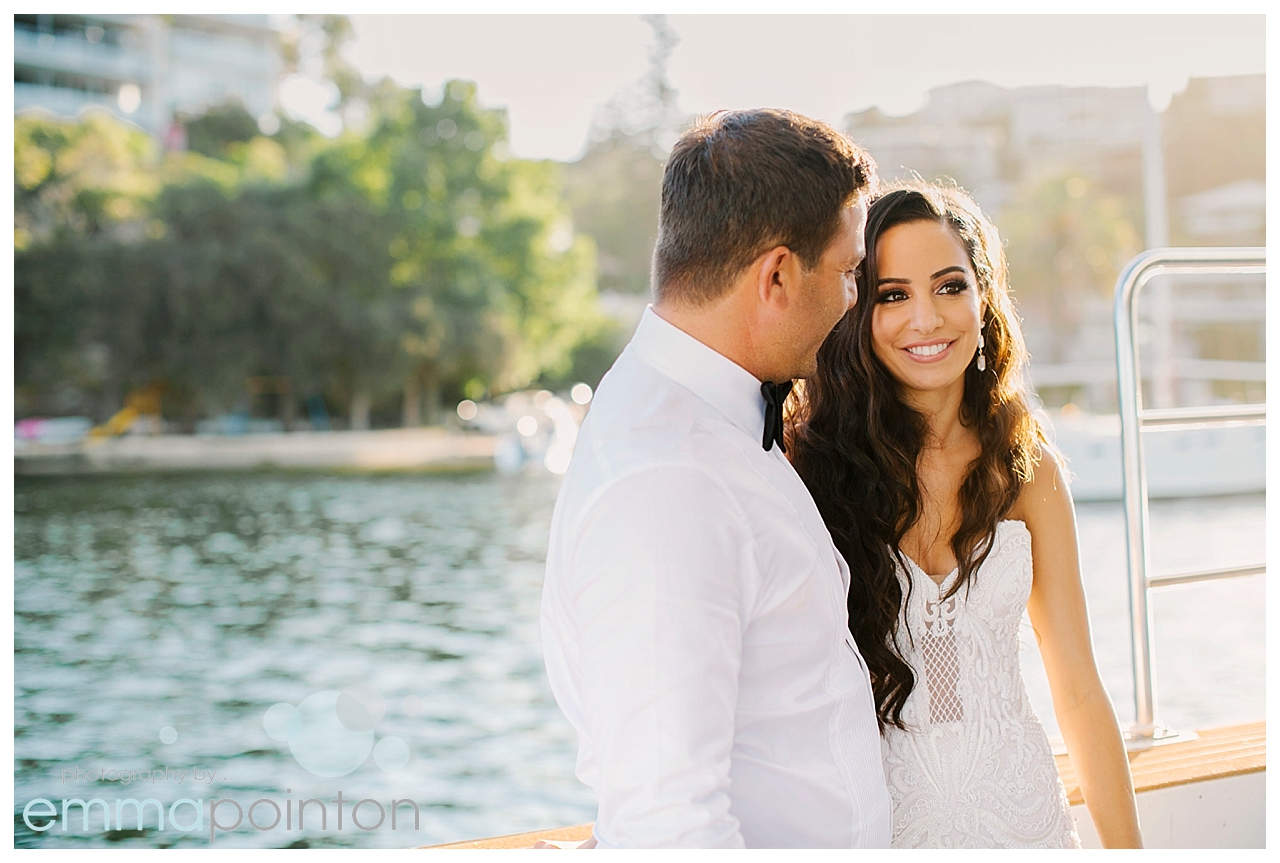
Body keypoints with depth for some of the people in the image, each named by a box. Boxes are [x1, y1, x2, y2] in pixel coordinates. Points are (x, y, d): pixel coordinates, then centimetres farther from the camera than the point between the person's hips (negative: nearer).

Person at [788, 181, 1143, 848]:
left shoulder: (1027, 471, -2)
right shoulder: (812, 465, -11)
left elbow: (1079, 693, 1)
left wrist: (1126, 847, -2)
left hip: (1020, 808, 3)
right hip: (869, 815, -2)